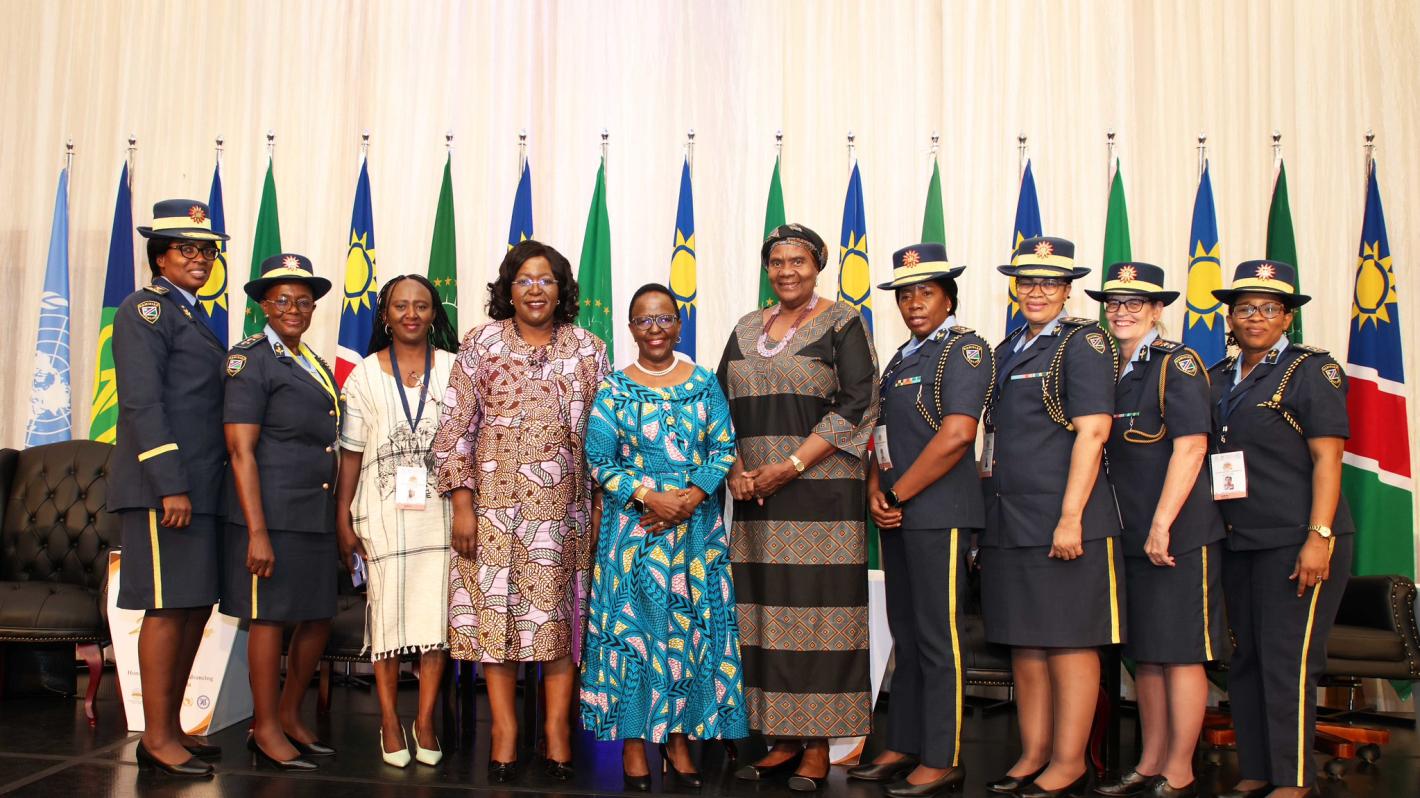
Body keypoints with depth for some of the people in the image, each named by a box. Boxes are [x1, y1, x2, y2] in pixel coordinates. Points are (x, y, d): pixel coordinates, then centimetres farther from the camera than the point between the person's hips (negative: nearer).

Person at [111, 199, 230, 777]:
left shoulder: (194, 317, 21)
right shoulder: (147, 309, -5)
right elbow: (142, 403, -14)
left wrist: (196, 486, 14)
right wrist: (171, 486, -20)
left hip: (200, 486, 9)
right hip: (162, 487, -9)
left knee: (197, 608, 11)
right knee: (167, 609, -4)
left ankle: (171, 726, 21)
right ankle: (156, 738, 5)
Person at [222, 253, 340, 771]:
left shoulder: (316, 365, 16)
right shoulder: (251, 359, -6)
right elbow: (240, 451, -13)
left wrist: (339, 517, 15)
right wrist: (257, 531, -18)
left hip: (316, 516, 8)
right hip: (273, 515, -8)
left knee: (319, 618, 12)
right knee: (270, 618, 2)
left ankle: (289, 716, 28)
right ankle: (265, 729, 16)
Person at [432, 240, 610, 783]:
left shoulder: (588, 350, 8)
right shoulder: (481, 344, 4)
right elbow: (455, 429, 1)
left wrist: (603, 506, 3)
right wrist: (462, 504, -5)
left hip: (564, 505, 1)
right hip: (496, 501, -1)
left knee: (561, 609, 3)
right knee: (496, 608, 1)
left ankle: (557, 723, 13)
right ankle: (504, 726, 12)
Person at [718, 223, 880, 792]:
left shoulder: (842, 322, 0)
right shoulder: (746, 330, 15)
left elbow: (857, 405, -8)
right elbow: (722, 407, 14)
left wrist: (791, 465, -14)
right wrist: (734, 471, -3)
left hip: (821, 494, -5)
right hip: (755, 497, 5)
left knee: (817, 611, -4)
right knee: (765, 612, 6)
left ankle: (818, 746, 6)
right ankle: (783, 739, 16)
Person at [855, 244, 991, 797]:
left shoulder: (965, 349, -7)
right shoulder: (902, 358, 19)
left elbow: (956, 436, -18)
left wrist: (897, 494, -12)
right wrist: (875, 492, 1)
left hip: (938, 515, -8)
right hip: (897, 519, 8)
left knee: (936, 641, -3)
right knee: (905, 639, 13)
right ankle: (904, 748, 22)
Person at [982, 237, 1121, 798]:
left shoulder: (1083, 342, -5)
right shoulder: (1007, 350, 17)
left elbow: (1092, 433, -13)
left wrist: (1070, 517, -19)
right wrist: (986, 482, 15)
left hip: (1060, 520, -7)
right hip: (1008, 521, 7)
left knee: (1068, 642, 1)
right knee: (1024, 645, 12)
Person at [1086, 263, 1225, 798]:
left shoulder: (1177, 364, -8)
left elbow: (1191, 446, -16)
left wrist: (1161, 525, -19)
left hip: (1178, 534, -7)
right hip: (1130, 537, 7)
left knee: (1181, 653, 1)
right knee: (1144, 654, 12)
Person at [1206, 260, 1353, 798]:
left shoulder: (1311, 369, -3)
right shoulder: (1218, 379, 14)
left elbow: (1327, 457, -9)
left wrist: (1318, 538, -17)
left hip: (1297, 541, -6)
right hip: (1238, 543, 6)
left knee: (1287, 661, -4)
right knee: (1244, 660, 9)